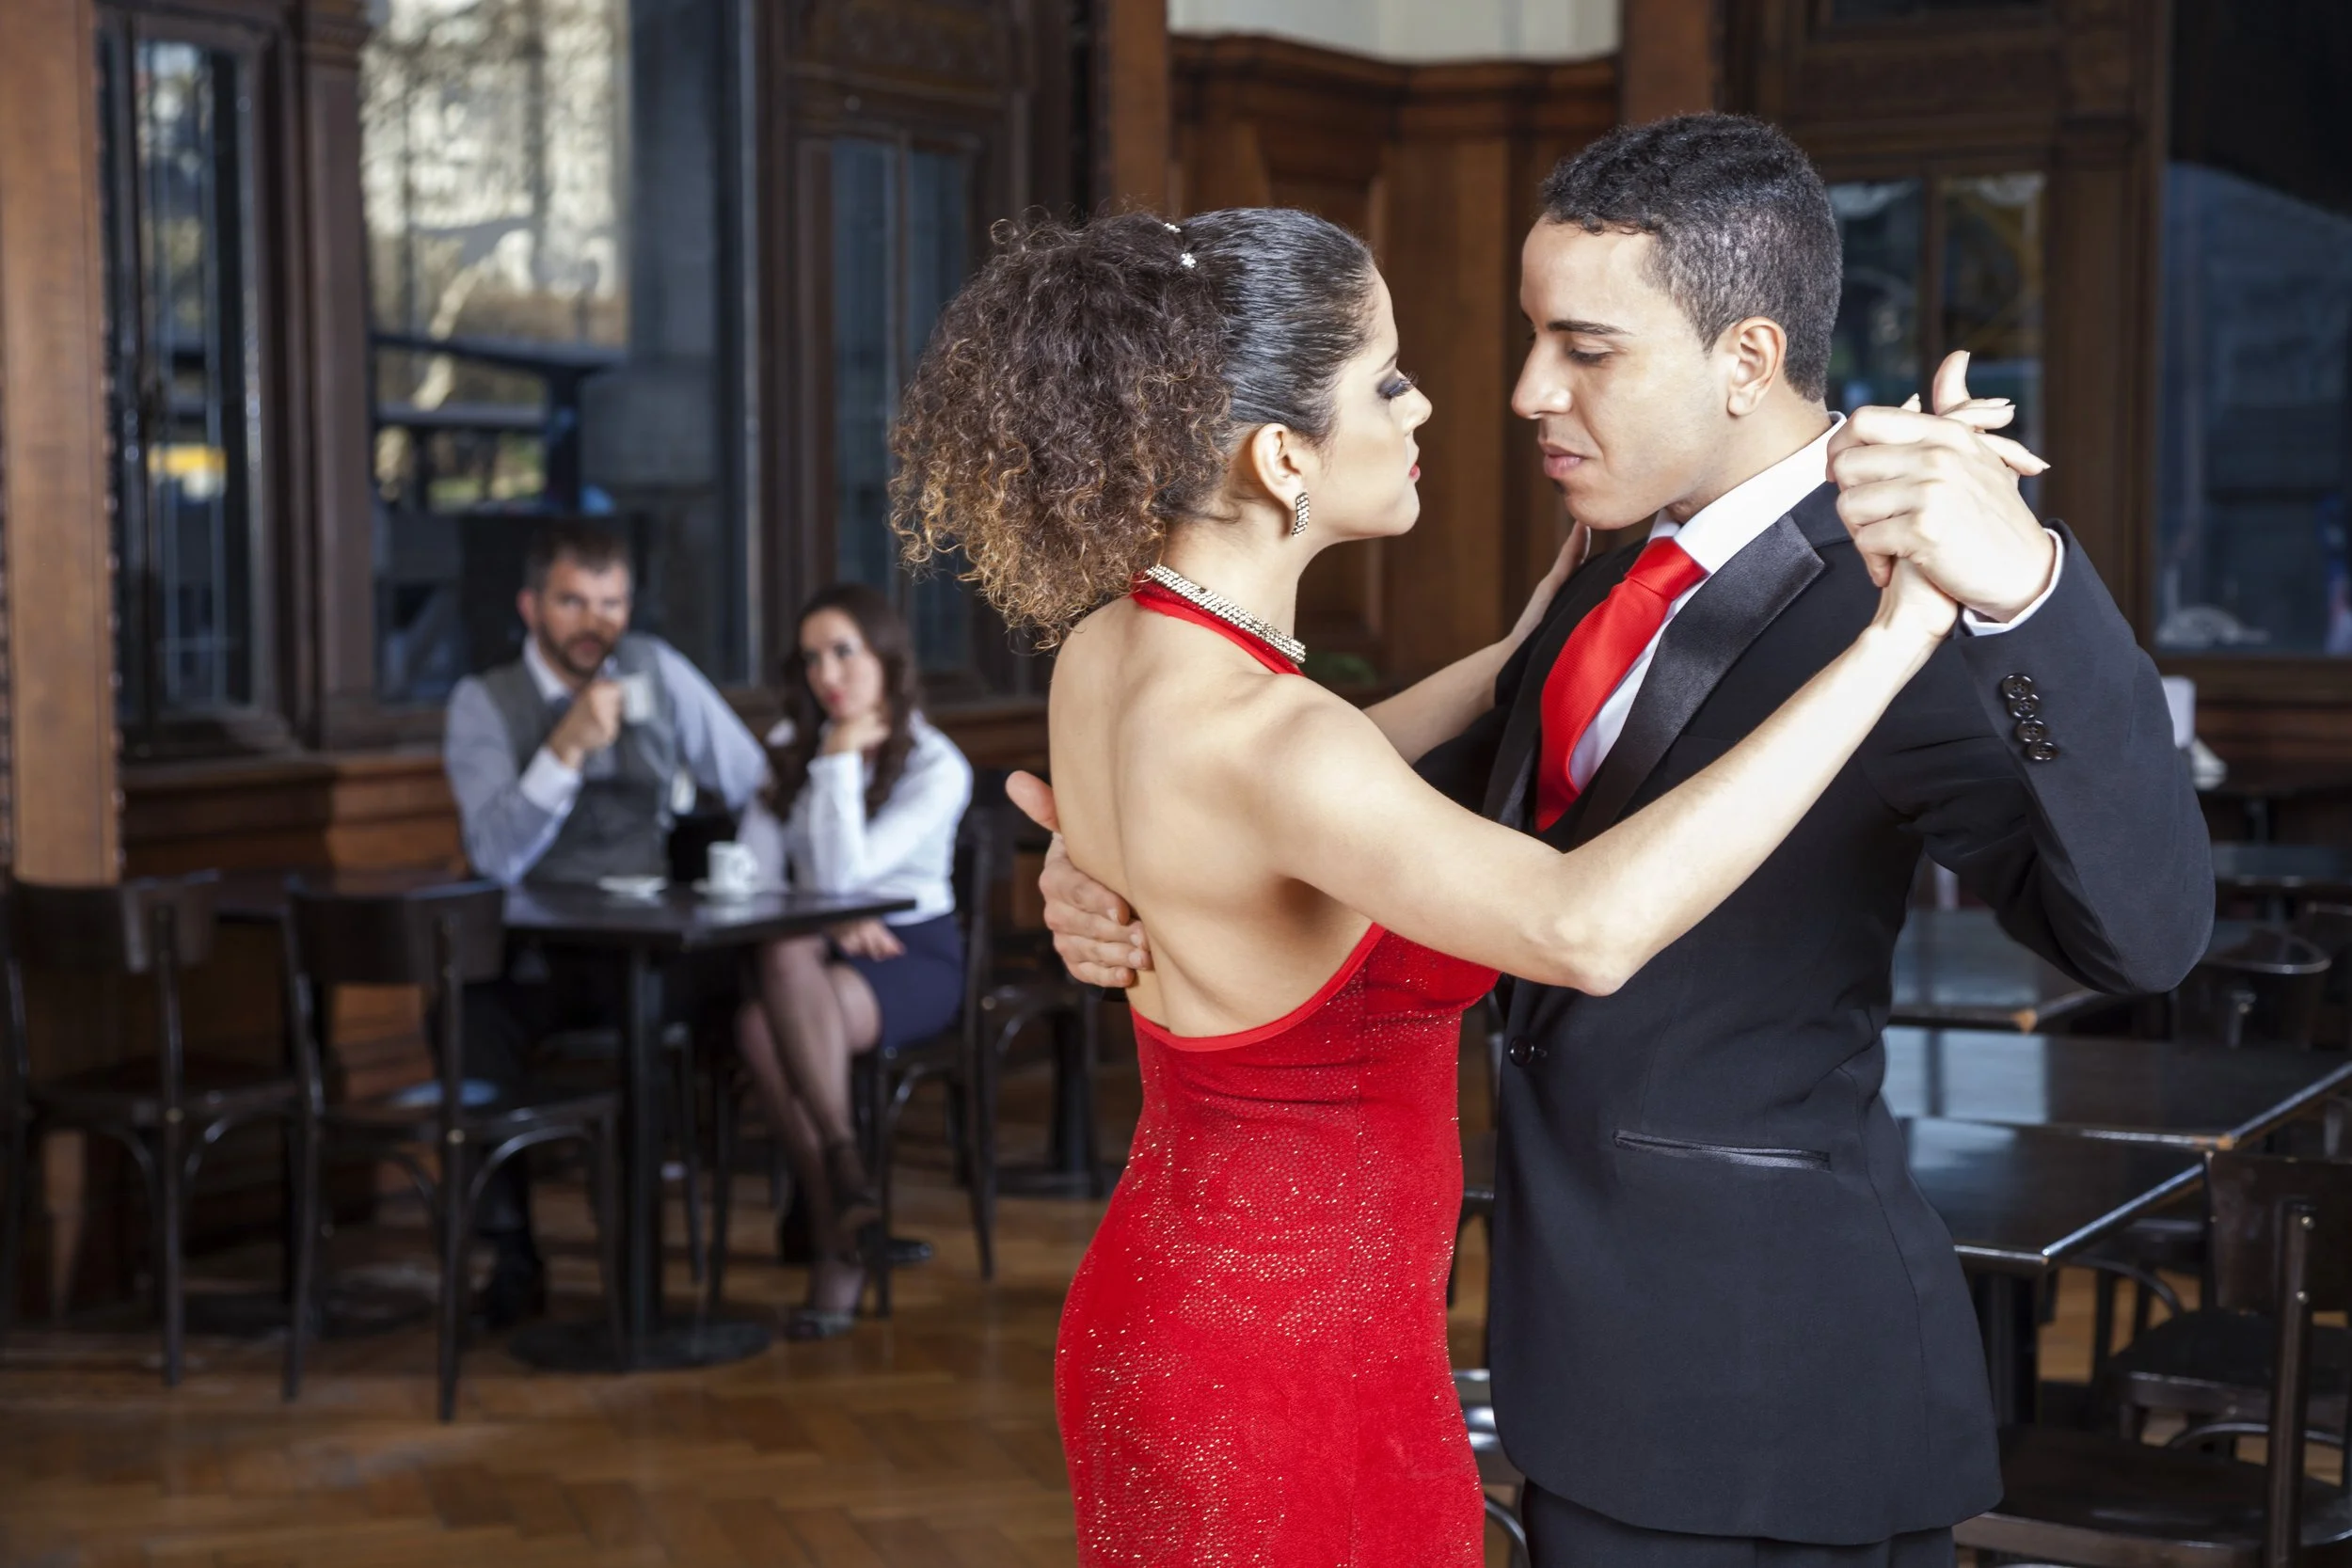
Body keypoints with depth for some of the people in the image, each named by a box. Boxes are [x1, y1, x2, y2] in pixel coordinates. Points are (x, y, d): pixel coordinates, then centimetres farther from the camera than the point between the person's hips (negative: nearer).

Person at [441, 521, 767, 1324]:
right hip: (534, 961, -1)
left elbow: (759, 789, 10)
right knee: (472, 1013, -34)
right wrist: (567, 749, -25)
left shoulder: (656, 671, 7)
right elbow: (496, 858, -15)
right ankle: (510, 1251, -14)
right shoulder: (484, 702, -1)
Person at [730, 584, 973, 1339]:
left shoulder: (936, 767, -5)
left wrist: (841, 760, -12)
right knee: (758, 1026, -34)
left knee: (789, 966, -38)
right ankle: (842, 1238, -28)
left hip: (914, 950, -4)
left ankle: (835, 1242, -34)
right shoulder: (791, 746, 10)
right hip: (820, 946, 4)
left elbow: (842, 872, -17)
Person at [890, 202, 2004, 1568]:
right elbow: (1587, 927, -46)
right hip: (1292, 1383, -9)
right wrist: (1894, 635, -42)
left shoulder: (1112, 648, -2)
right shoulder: (1244, 731, -30)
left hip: (1173, 1310, 9)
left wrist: (1535, 635, 13)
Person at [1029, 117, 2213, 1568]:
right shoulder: (1627, 579, 7)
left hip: (1759, 1387, -8)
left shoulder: (1888, 593, -20)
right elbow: (1435, 827, 8)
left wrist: (2026, 584, -47)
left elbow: (2145, 925, -32)